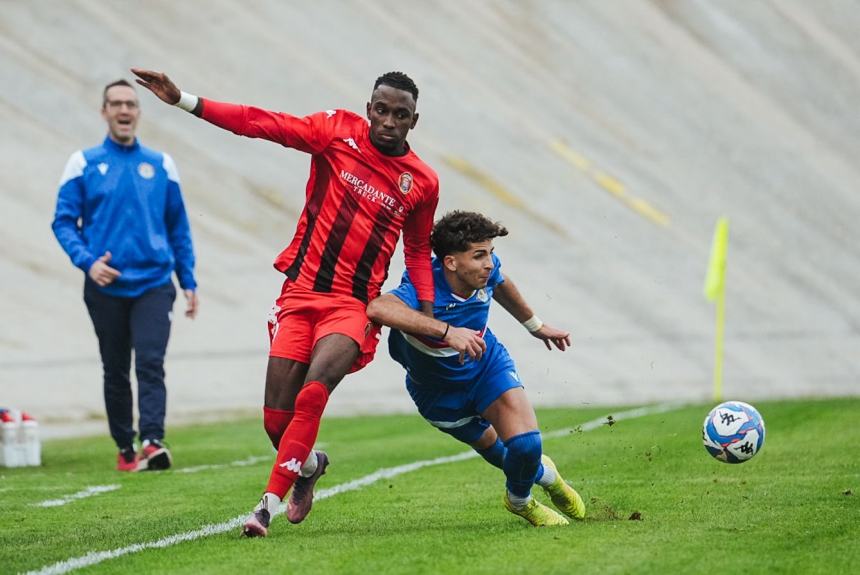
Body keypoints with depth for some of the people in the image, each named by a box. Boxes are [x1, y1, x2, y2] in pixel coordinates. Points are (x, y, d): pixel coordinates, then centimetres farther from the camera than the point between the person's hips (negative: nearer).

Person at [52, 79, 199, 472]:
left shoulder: (160, 164, 8)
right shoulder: (84, 163, 3)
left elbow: (179, 228, 13)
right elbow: (63, 221, 0)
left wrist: (188, 282, 9)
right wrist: (87, 261, -17)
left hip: (154, 283, 0)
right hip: (106, 287, 0)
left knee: (151, 362, -15)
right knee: (116, 371, 8)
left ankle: (152, 442, -23)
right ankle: (125, 450, 18)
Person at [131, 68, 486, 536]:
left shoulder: (422, 182, 5)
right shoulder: (339, 131, 0)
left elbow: (418, 250, 20)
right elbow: (261, 124, -5)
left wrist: (430, 318, 10)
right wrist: (183, 100, -12)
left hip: (353, 306, -1)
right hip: (300, 291, 1)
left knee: (312, 395, -26)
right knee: (276, 418, -2)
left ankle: (269, 503, -18)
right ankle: (309, 464, 32)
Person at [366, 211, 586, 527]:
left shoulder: (486, 270, -22)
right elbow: (377, 308, -64)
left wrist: (536, 326, 21)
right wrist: (447, 330, -67)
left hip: (487, 364, 3)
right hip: (439, 391, -2)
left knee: (526, 444, -15)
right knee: (495, 450, 16)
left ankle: (519, 499, 19)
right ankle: (540, 473, 51)